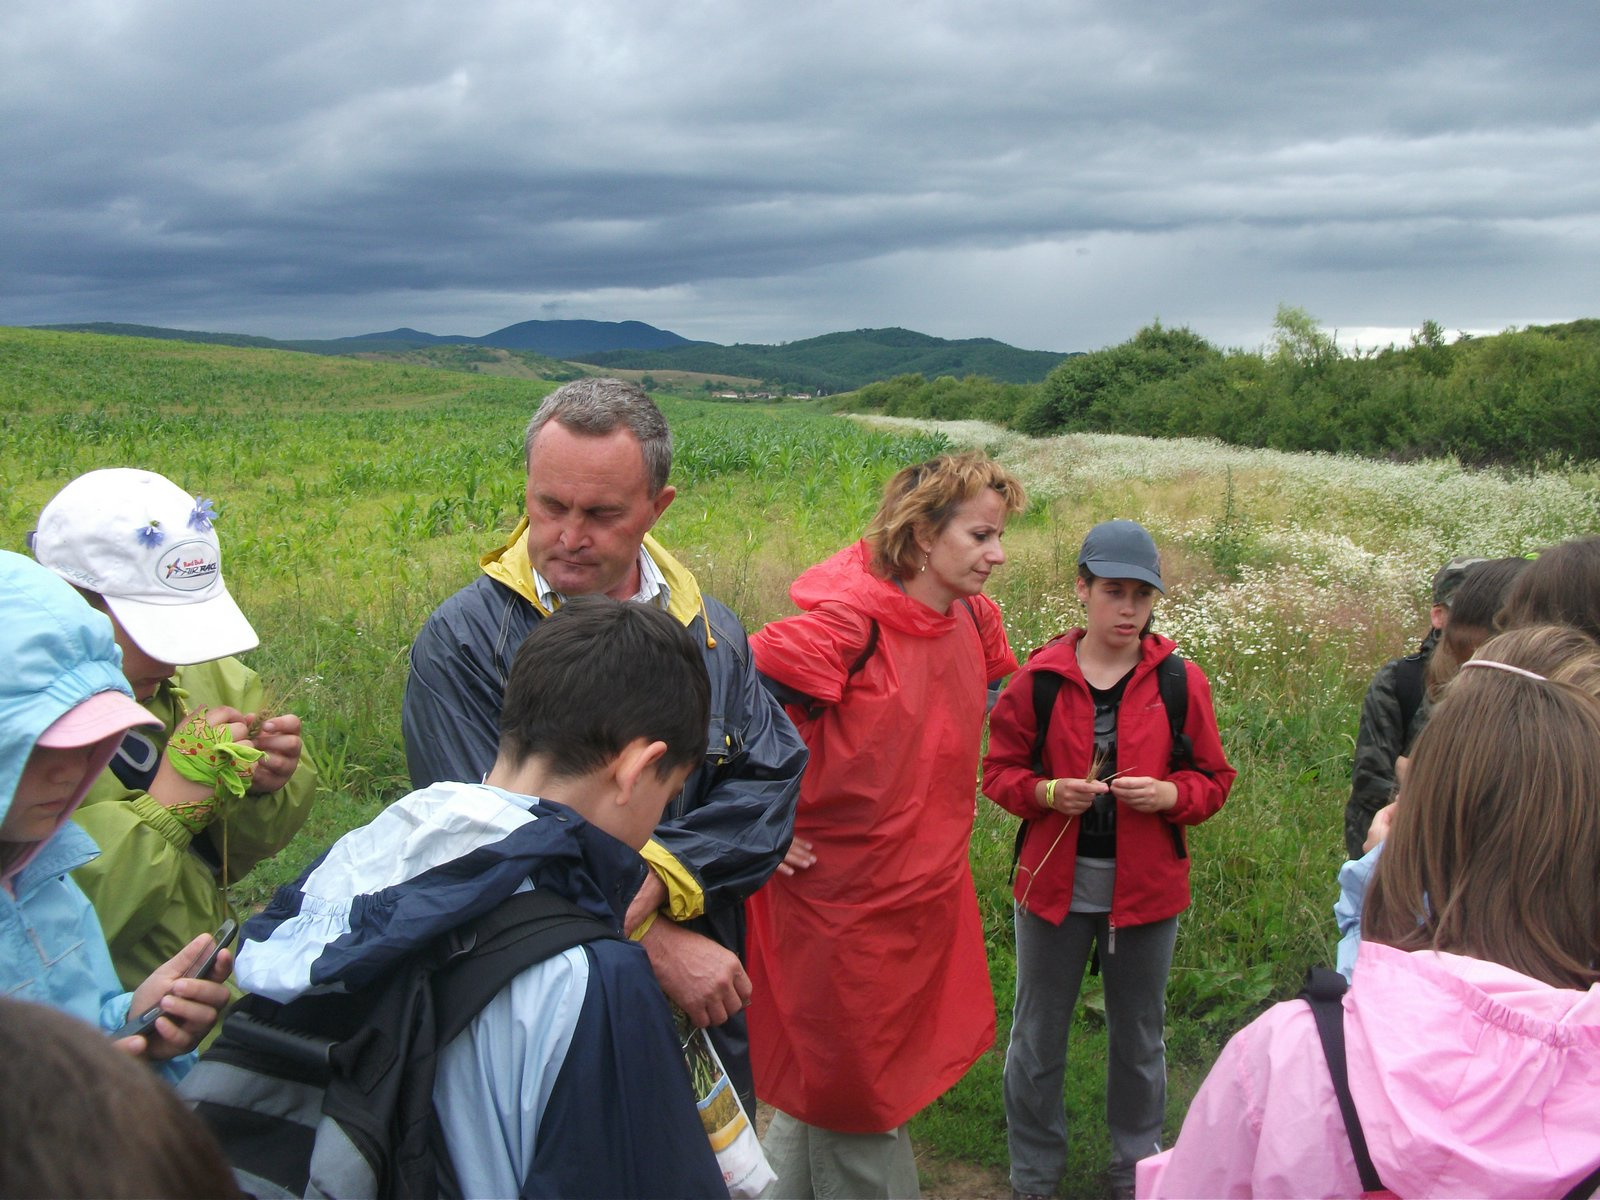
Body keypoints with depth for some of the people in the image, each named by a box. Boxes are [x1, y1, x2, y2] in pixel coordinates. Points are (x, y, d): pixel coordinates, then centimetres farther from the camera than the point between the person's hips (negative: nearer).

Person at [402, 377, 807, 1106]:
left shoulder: (710, 634, 2)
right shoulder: (463, 642, -11)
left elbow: (771, 778, -6)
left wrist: (658, 878, -22)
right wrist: (654, 942, -18)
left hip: (701, 1004, 4)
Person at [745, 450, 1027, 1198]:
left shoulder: (972, 620, 0)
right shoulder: (850, 620, -23)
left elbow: (993, 684, 22)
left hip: (928, 888, 7)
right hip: (842, 900, -7)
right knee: (851, 1088, 10)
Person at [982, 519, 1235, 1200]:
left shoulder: (1181, 682, -4)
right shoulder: (1039, 678, -5)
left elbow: (1214, 779, 3)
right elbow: (999, 770, 1)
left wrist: (1169, 794, -17)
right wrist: (1046, 792, -18)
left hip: (1146, 889, 1)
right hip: (1054, 886, 0)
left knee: (1139, 1039, 17)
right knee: (1037, 1038, 12)